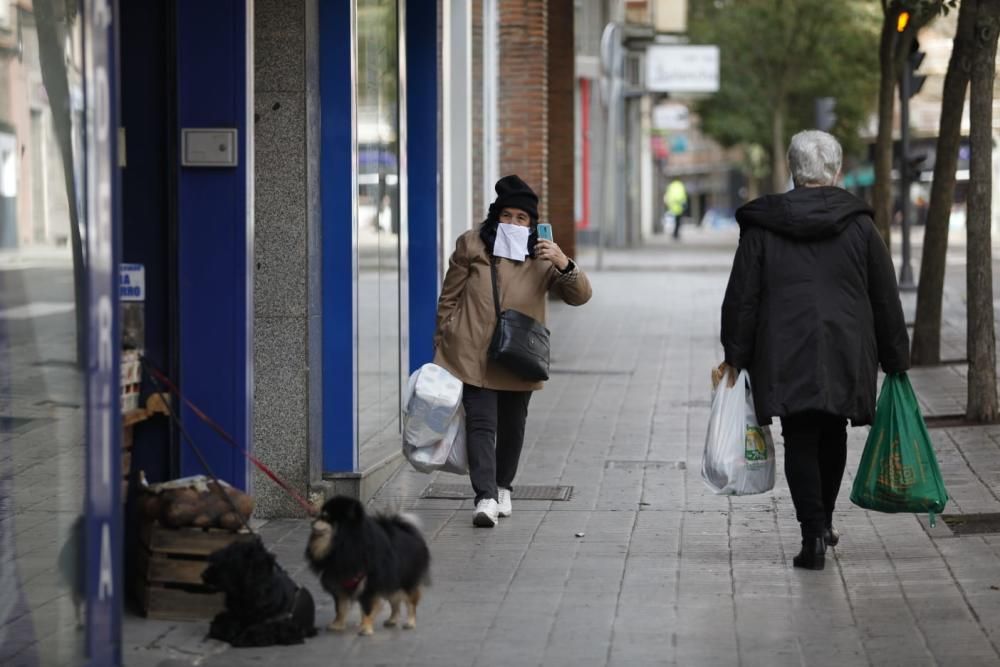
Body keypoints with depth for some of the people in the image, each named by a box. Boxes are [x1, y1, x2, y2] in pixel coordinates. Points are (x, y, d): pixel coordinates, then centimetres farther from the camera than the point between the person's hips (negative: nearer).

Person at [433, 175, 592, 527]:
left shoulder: (542, 255, 0)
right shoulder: (472, 245, -2)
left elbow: (580, 296, -6)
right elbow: (449, 297, 6)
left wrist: (564, 265, -25)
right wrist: (442, 340, 7)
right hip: (474, 354, -2)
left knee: (512, 425, 15)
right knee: (481, 422, -13)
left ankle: (503, 487, 36)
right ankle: (485, 497, -20)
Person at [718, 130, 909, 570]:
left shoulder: (761, 226, -1)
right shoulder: (858, 225, 1)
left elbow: (742, 296, 0)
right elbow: (885, 298, 5)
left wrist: (734, 356, 7)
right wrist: (895, 360, 12)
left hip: (785, 357, -1)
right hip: (846, 354, 1)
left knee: (800, 443, 1)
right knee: (832, 438, 19)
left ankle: (813, 533, -11)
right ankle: (823, 522, 31)